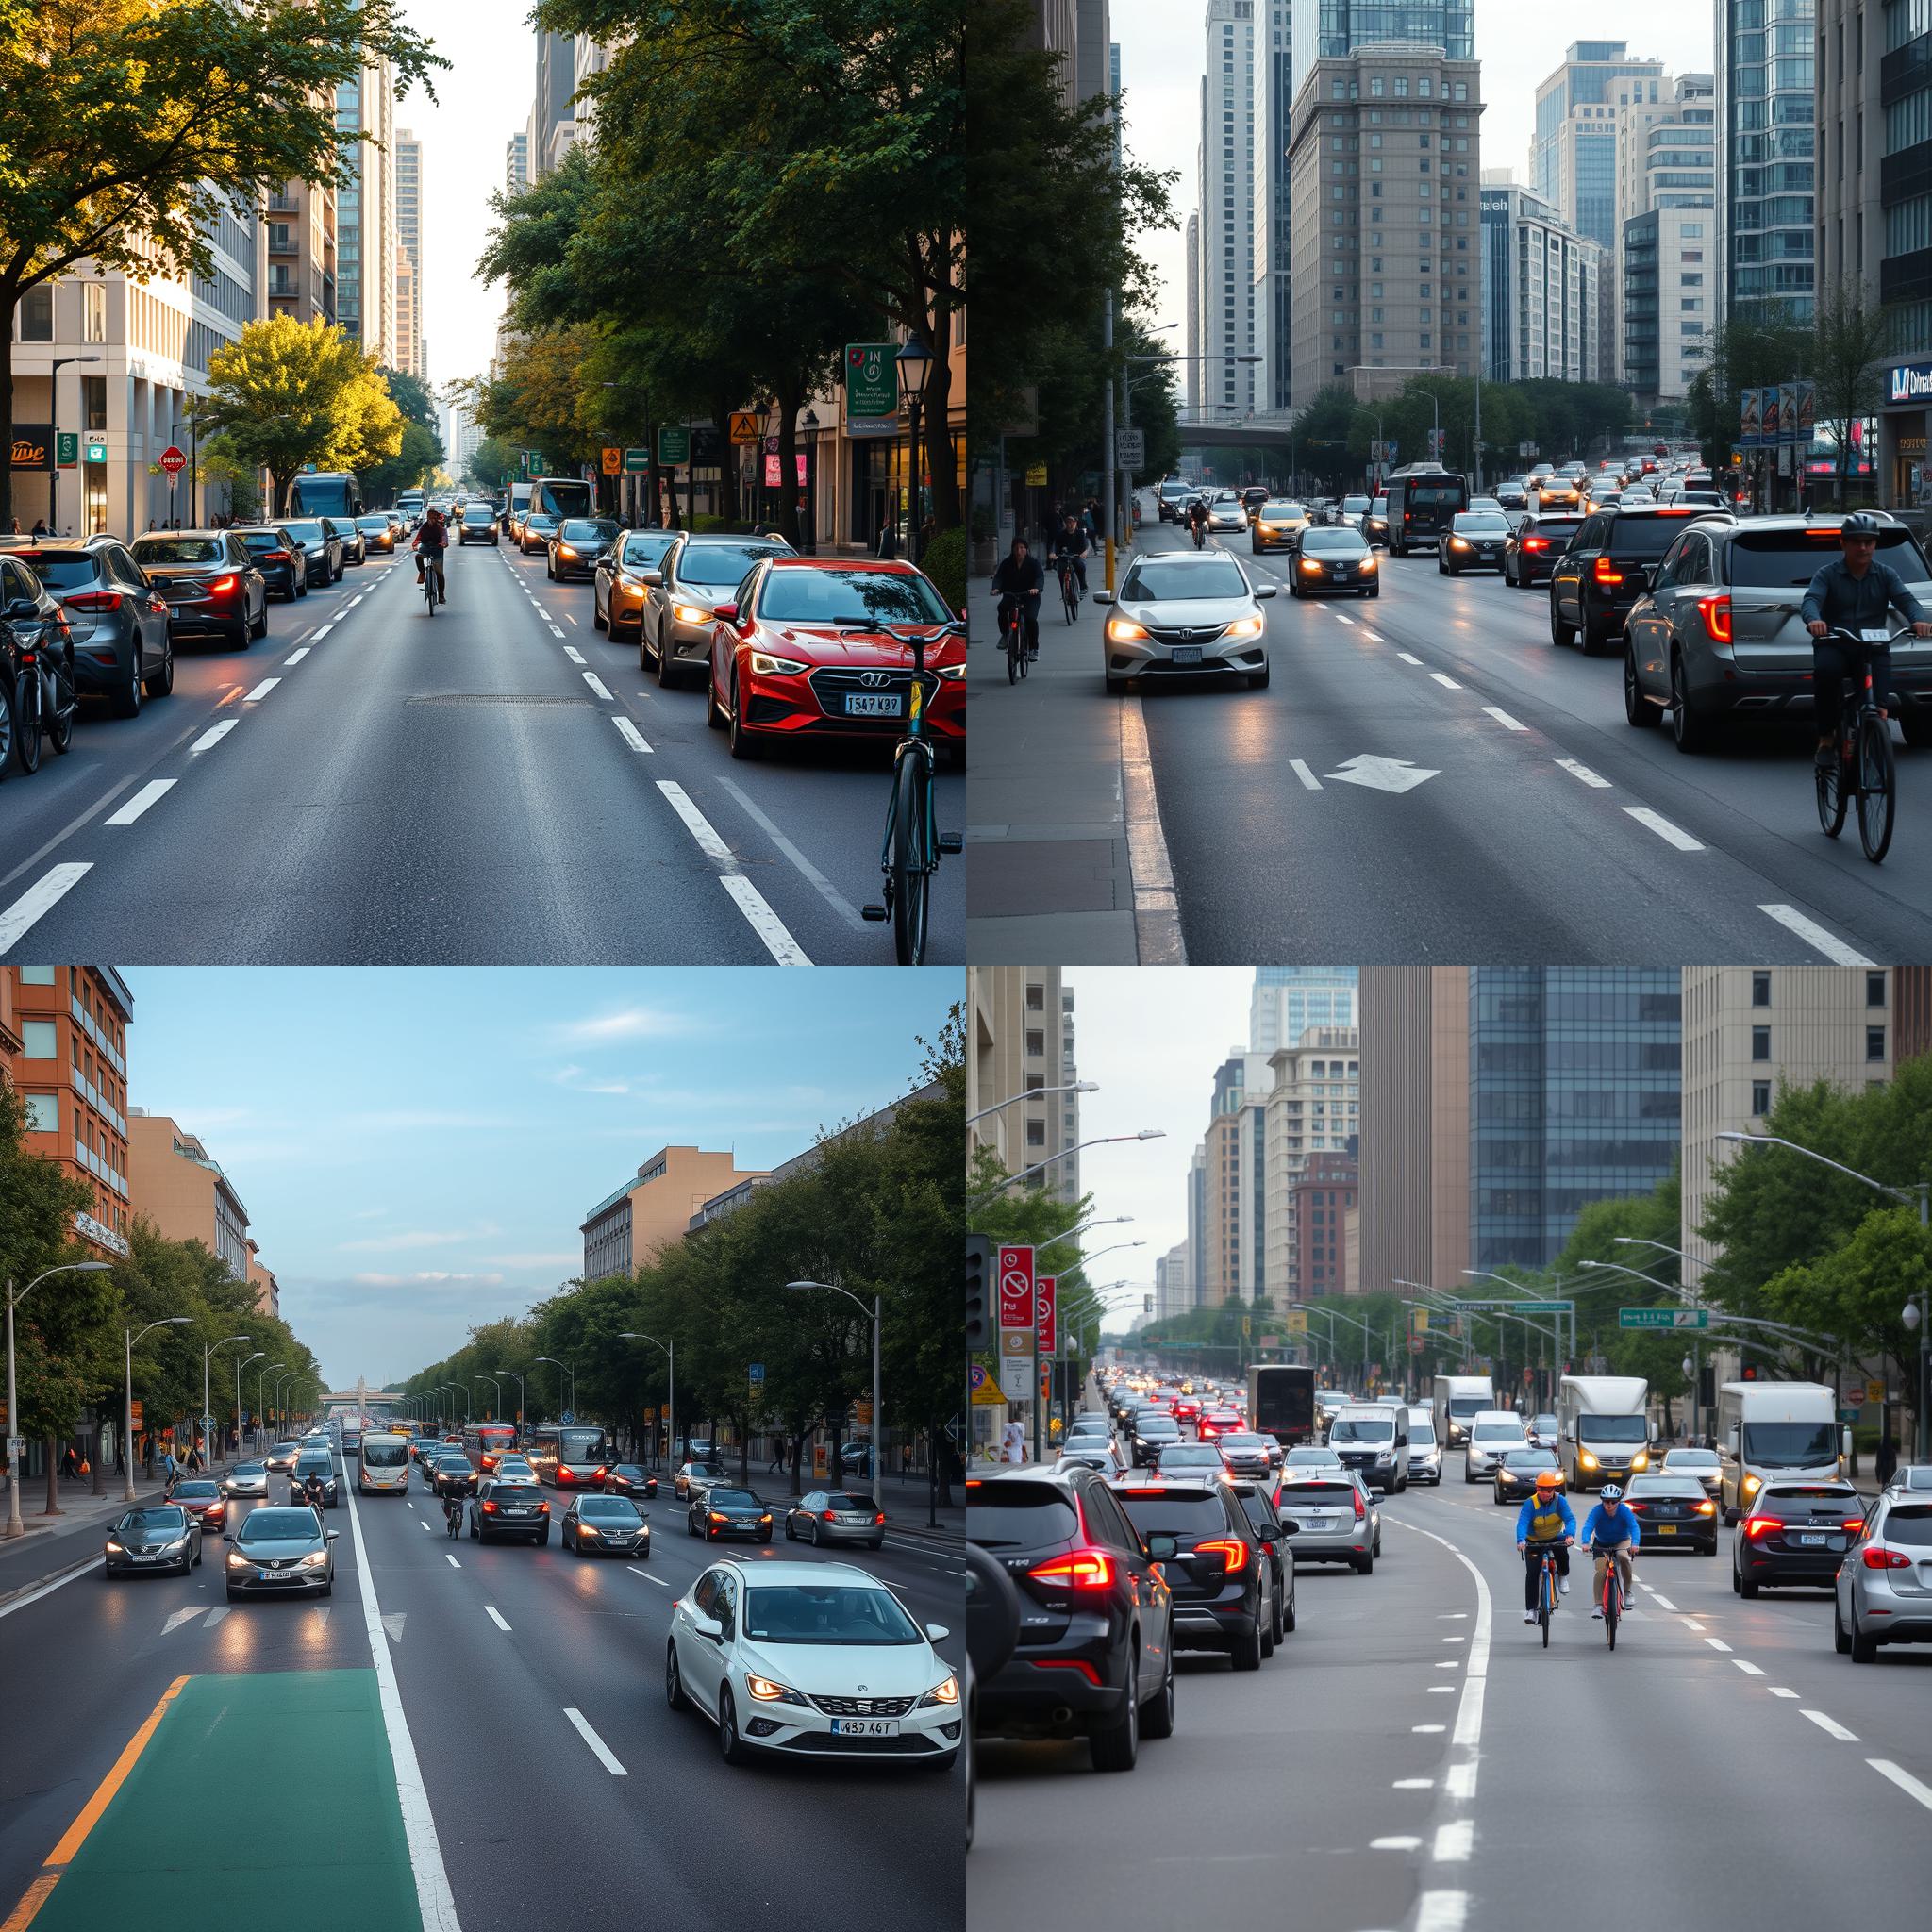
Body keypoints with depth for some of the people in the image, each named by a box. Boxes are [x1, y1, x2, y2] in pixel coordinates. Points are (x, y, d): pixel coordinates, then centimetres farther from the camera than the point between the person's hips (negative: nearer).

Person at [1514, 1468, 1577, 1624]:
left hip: (1555, 1538, 0)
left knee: (1562, 1552, -32)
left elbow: (1569, 1519, -27)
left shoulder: (1560, 1501, -17)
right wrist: (1521, 1540, -51)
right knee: (1532, 1573, -12)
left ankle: (1563, 1576, 0)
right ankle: (1530, 1610, -4)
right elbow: (1522, 1522, -32)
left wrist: (1570, 1535, -48)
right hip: (1534, 1542, 0)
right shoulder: (1531, 1503, -20)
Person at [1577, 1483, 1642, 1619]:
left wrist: (1634, 1544, -55)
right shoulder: (1598, 1511, -25)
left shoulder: (1624, 1510, -25)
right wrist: (1586, 1543, -57)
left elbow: (1634, 1527, -36)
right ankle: (1598, 1605, -12)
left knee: (1623, 1556, -32)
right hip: (1601, 1544, 0)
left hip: (1621, 1542, 0)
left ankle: (1627, 1591, -14)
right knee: (1601, 1570, -20)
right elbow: (1587, 1527, -37)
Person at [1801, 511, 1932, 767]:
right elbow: (1811, 600, -13)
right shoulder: (1827, 574, 4)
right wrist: (1813, 620, -39)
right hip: (1834, 647, -2)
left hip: (1873, 649, 2)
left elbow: (1906, 600, -6)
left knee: (1878, 707, -20)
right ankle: (1826, 739, -20)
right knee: (1825, 670, -37)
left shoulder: (1885, 575, 9)